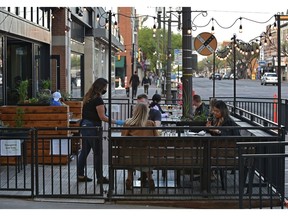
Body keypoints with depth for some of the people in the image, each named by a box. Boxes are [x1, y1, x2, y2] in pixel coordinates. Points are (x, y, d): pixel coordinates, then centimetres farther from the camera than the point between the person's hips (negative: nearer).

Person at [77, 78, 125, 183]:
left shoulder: (88, 97, 11)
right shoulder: (98, 99, -17)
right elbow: (102, 117, -17)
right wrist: (116, 122, -12)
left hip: (84, 126, 9)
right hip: (93, 127, -9)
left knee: (84, 151, 14)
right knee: (98, 153, 0)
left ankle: (80, 175, 20)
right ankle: (100, 178, 6)